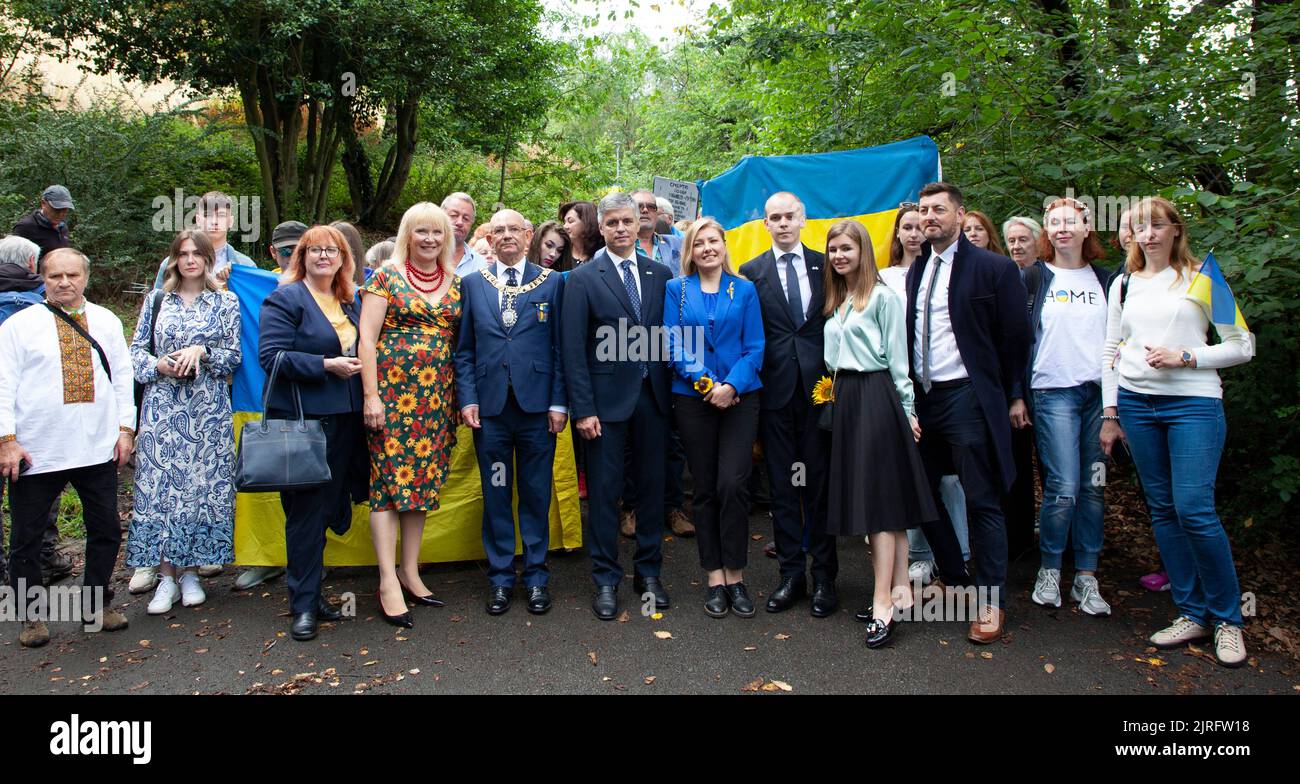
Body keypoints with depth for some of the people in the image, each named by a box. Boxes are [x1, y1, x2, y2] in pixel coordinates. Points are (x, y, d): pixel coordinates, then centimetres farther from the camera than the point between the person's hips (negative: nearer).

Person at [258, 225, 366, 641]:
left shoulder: (350, 302, 17)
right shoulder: (286, 299, -4)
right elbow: (271, 356, -13)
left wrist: (357, 365, 8)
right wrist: (326, 365, -17)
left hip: (344, 420, 7)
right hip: (302, 419, -7)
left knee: (328, 507, 11)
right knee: (306, 510, -2)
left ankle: (311, 592, 24)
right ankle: (304, 604, 8)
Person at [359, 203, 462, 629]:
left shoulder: (455, 283, 12)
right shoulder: (386, 277, -1)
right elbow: (367, 339, -5)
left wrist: (460, 397, 7)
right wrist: (372, 396, -12)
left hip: (436, 399, 5)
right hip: (392, 392, -4)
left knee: (422, 482, 9)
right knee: (389, 481, -4)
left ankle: (410, 572, 18)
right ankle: (389, 582, 0)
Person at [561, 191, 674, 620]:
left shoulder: (661, 274, 7)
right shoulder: (582, 279, -3)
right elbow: (573, 349, -6)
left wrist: (671, 391, 0)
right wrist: (583, 408, -11)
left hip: (653, 396, 3)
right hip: (607, 399, -3)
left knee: (653, 485, 11)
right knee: (604, 491, 3)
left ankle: (648, 572, 26)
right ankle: (606, 580, 16)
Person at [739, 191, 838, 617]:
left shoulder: (826, 265, 7)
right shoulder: (751, 272, 6)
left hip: (820, 386, 0)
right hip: (775, 388, 0)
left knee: (820, 481, 5)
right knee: (782, 484, 7)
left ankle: (824, 576, 14)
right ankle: (791, 574, 17)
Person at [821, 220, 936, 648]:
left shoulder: (883, 297, -5)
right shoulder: (835, 302, 17)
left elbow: (897, 358, -7)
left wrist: (907, 409, -8)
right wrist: (831, 394, 8)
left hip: (875, 397, -8)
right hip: (843, 399, 8)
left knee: (878, 495, -8)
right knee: (861, 495, 7)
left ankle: (883, 602, -6)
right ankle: (900, 588, 14)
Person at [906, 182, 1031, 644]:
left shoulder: (993, 268, -5)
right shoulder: (915, 271, 13)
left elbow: (1015, 337, -4)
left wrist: (1000, 397, 0)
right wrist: (909, 396, 7)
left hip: (967, 398, -6)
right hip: (922, 398, 6)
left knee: (982, 501, -1)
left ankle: (990, 602, 10)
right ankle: (954, 580, 29)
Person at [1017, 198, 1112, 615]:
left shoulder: (1105, 279, 13)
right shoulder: (1034, 277, 3)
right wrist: (1016, 395, -4)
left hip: (1100, 392, 4)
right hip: (1053, 392, -3)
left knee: (1094, 489, 3)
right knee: (1063, 489, -9)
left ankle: (1086, 578, 12)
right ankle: (1049, 572, 9)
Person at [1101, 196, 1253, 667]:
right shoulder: (1123, 284, 13)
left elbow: (1241, 346, 2)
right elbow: (1111, 352, 14)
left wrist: (1184, 356, -12)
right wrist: (1110, 414, 9)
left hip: (1193, 403, -4)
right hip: (1135, 403, 4)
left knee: (1194, 509, -12)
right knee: (1162, 510, 5)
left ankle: (1227, 617, 5)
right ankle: (1192, 614, 15)